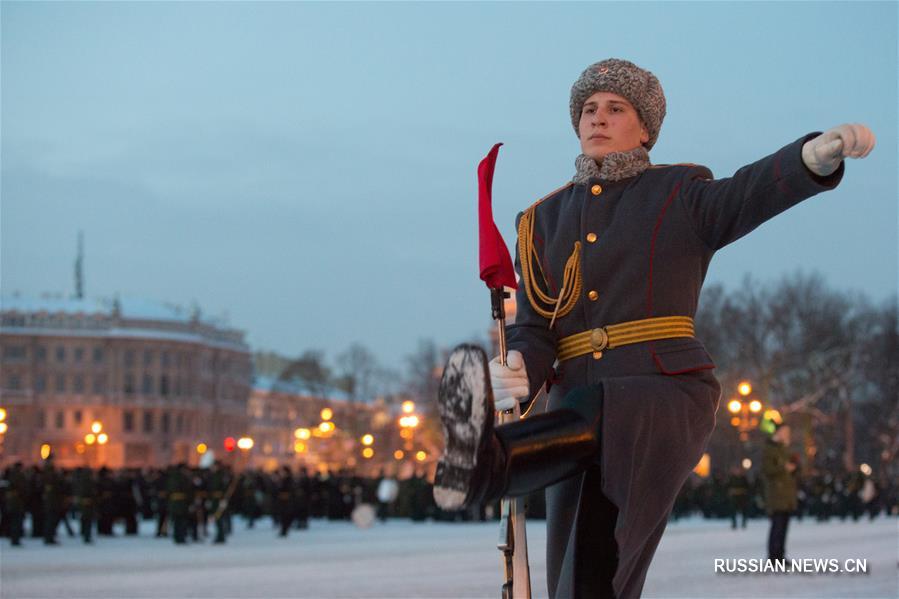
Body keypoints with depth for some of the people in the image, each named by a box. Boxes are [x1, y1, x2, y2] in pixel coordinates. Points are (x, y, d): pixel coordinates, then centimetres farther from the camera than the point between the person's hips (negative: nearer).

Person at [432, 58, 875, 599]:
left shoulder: (680, 196, 7)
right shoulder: (545, 220, 18)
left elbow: (751, 194, -14)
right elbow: (536, 331, 9)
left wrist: (820, 153, -37)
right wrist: (519, 375, -17)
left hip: (668, 397, -4)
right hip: (579, 405, 4)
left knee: (599, 418, -39)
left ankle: (489, 462, -68)